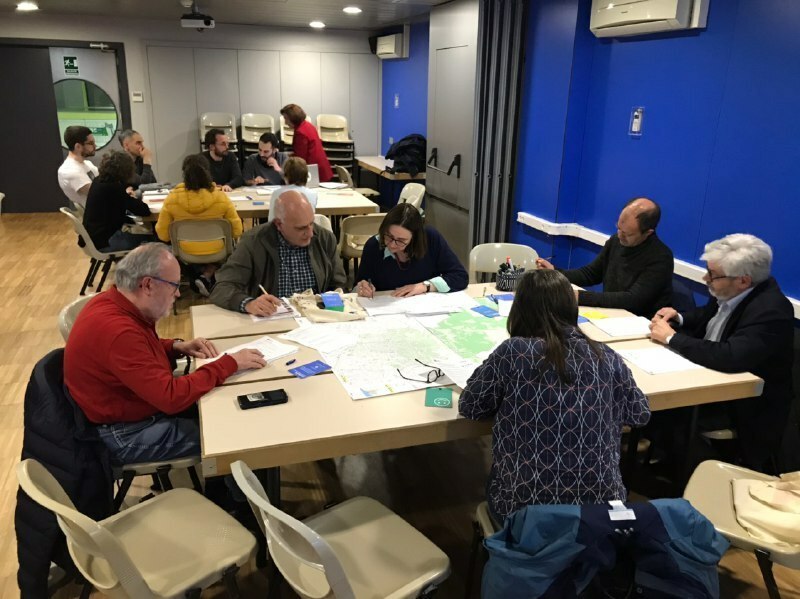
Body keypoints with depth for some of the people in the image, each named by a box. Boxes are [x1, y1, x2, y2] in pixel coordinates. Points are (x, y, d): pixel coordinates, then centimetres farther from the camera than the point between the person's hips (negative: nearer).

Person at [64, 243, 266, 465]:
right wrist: (229, 363, -24)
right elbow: (171, 397, -32)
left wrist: (177, 347, -1)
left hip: (131, 406, 9)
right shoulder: (118, 331, -33)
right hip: (124, 434, -9)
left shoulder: (112, 302, -4)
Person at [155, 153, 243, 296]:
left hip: (185, 254, 3)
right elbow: (237, 231, -7)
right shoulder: (221, 197, -16)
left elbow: (163, 234, -5)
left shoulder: (172, 199, -14)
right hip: (216, 252, -2)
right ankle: (208, 277, 11)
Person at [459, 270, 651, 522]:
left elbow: (469, 407, 0)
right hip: (601, 505, 3)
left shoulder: (513, 351, -13)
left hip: (523, 506, -2)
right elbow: (640, 414, 13)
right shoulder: (606, 357, -3)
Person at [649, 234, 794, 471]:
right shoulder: (730, 292, -4)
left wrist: (672, 337, -29)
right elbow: (707, 317, 17)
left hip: (745, 403, -8)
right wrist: (678, 318, -5)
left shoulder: (771, 311, -28)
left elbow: (729, 358, -40)